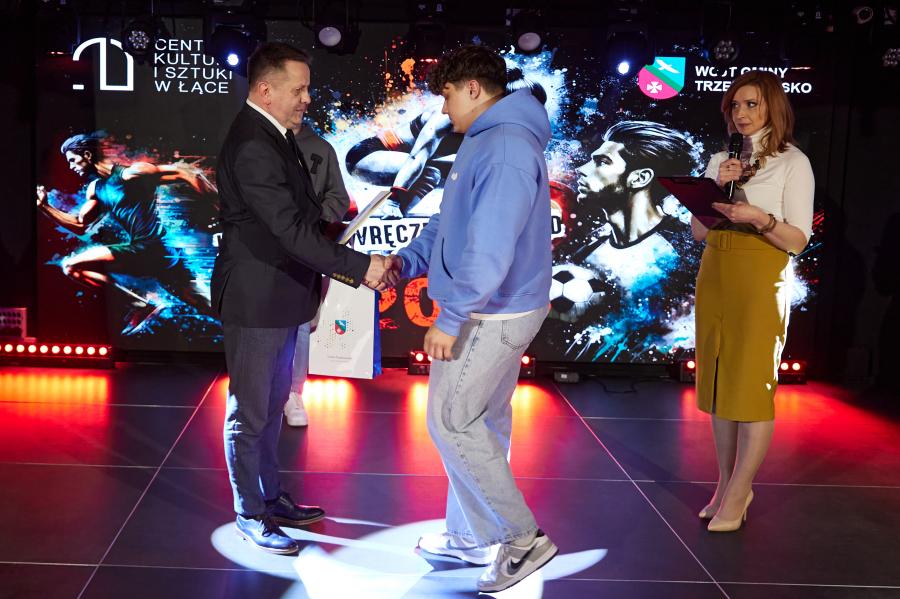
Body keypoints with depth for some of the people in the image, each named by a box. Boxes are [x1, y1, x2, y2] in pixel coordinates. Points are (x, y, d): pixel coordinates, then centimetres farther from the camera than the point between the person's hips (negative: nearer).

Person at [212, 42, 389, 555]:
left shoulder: (277, 137, 9)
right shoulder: (252, 146, -23)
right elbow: (291, 228, -28)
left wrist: (330, 266, 8)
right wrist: (359, 266, -26)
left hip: (282, 296, 10)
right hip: (255, 301, -10)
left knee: (272, 406, 19)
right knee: (250, 412, 5)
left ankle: (271, 497, 33)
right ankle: (250, 515, 18)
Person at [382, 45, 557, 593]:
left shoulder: (507, 148, -21)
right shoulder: (485, 141, 13)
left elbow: (489, 248, -28)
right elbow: (451, 220, 19)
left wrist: (450, 319, -25)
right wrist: (409, 261, 6)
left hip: (490, 316, -10)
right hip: (494, 311, 10)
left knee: (451, 422, -4)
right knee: (480, 423, 16)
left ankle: (524, 537, 3)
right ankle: (473, 535, 28)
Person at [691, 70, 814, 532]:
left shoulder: (793, 162, 0)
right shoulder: (721, 160, 14)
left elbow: (798, 240, -5)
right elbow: (697, 231, 11)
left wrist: (760, 217, -22)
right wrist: (716, 189, -4)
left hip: (762, 281, -5)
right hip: (715, 277, 5)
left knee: (752, 385, -5)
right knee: (718, 381, 7)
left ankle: (738, 493, 3)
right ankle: (727, 483, 17)